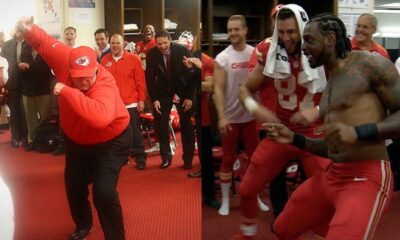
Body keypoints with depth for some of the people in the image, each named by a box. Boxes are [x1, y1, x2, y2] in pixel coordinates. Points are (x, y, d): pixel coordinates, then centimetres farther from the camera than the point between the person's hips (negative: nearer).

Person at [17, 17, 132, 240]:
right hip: (77, 139, 7)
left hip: (110, 141, -7)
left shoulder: (105, 85, -39)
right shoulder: (66, 60, -22)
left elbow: (100, 117, -59)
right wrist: (28, 29, -28)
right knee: (74, 186, 20)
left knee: (104, 193, -17)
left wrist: (67, 91, -54)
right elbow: (44, 42, -6)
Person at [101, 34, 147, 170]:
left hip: (130, 103, -3)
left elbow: (140, 81, -2)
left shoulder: (133, 59, -3)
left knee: (135, 132, 4)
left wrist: (141, 99, -4)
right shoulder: (105, 60, 5)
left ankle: (140, 159, 13)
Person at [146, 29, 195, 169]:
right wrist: (154, 99, -12)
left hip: (182, 90, -1)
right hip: (163, 92, 1)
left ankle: (188, 159, 14)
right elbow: (150, 78, -6)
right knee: (161, 125, -1)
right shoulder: (151, 54, -13)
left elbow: (191, 73, -11)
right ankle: (166, 157, 12)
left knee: (186, 125, 4)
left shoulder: (182, 50, -17)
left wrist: (189, 97, -13)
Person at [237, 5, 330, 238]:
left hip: (313, 135, -3)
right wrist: (255, 108, -15)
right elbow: (245, 89, 6)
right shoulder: (271, 55, -5)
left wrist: (318, 111, -25)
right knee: (247, 190, 8)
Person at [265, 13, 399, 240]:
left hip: (367, 179, -8)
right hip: (331, 176, 9)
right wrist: (294, 139, 9)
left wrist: (359, 132, -26)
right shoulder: (330, 85, 16)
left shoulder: (369, 64, -8)